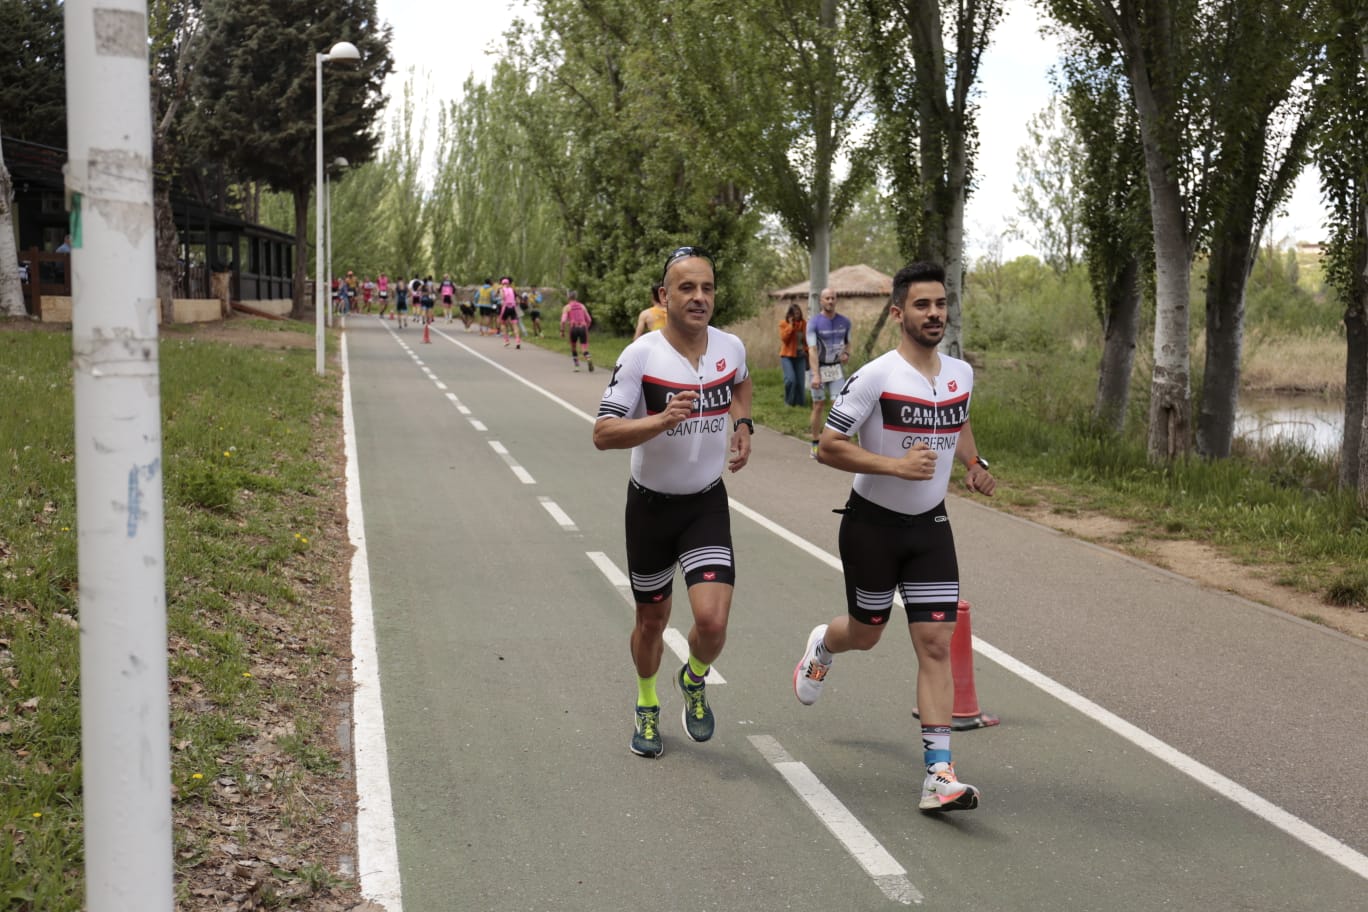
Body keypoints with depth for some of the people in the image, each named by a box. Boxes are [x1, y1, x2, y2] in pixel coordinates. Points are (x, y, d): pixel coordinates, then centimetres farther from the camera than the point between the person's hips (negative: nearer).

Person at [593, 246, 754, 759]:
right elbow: (603, 434, -21)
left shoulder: (730, 347, -5)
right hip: (651, 504, -2)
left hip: (708, 504, 2)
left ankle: (694, 680, 22)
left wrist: (742, 426, 4)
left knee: (712, 621, -14)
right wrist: (663, 419, -35)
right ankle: (647, 708, 42)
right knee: (652, 620, 14)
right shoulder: (640, 356, -18)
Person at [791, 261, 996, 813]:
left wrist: (974, 464, 4)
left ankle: (938, 775, -4)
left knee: (937, 644, -5)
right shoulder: (876, 377, -18)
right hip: (873, 523, -4)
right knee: (866, 632, 14)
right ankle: (822, 645, 54)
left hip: (931, 525, 4)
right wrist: (896, 465, -26)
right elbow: (829, 446, -16)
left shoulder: (961, 374, 1)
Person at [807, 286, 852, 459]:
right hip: (820, 368, -2)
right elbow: (812, 350, -18)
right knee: (819, 406, 4)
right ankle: (815, 444, 15)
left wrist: (846, 353, -6)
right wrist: (815, 375, -27)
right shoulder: (814, 322, -11)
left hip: (837, 368, 3)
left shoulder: (844, 321, 2)